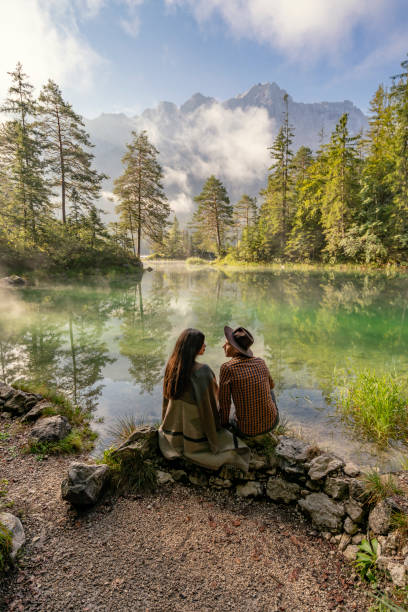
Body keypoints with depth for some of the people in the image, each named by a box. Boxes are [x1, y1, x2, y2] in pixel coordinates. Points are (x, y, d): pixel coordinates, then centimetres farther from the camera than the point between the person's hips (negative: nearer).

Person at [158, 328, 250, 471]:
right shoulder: (202, 371, -28)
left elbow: (167, 397, 3)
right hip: (196, 431, -5)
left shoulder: (172, 364, -9)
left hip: (174, 426, 5)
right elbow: (207, 404, -21)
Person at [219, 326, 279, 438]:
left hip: (247, 429, -3)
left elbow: (224, 403, -12)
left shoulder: (226, 368, -21)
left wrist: (224, 425, 7)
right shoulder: (261, 362, -6)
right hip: (272, 422, 3)